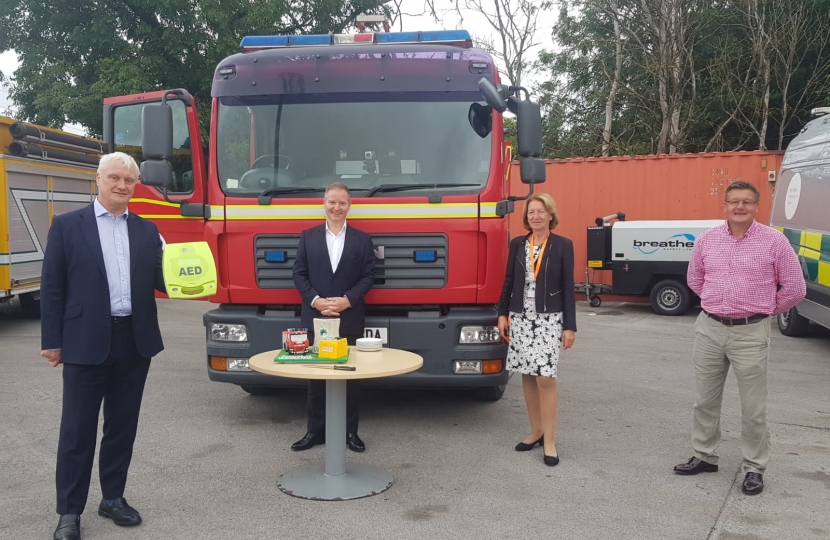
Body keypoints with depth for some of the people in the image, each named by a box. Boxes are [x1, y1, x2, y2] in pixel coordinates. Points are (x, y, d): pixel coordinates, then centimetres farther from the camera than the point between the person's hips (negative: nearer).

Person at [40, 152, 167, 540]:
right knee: (78, 428, 4)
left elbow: (158, 280, 9)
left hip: (135, 341, 4)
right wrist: (51, 341, -5)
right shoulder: (67, 226, 0)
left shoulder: (147, 231, 10)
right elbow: (52, 287, -2)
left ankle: (113, 498, 27)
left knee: (123, 425, 12)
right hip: (85, 342, -3)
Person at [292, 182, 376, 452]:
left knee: (351, 375, 4)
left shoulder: (362, 239, 6)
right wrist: (315, 300, -11)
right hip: (314, 317, 1)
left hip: (350, 319, -1)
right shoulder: (308, 236, 8)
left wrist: (347, 300, -13)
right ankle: (315, 430, 16)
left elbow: (368, 276, 1)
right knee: (315, 376, 6)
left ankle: (350, 431, 14)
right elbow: (299, 274, 4)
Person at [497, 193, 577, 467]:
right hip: (520, 317, 4)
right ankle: (536, 431, 22)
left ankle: (549, 440, 1)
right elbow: (509, 281, 10)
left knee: (545, 377, -8)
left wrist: (570, 326, -7)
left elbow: (568, 288, -4)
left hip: (549, 319, -3)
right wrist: (502, 314, 4)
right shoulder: (517, 244, 7)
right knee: (527, 376, 8)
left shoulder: (563, 245, -2)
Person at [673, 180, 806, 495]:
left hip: (750, 333, -3)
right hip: (708, 329, 4)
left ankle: (754, 469, 17)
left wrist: (765, 310, 10)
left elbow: (795, 288, 1)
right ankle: (704, 456, 28)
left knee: (753, 407, 4)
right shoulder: (706, 240, 4)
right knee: (705, 400, 13)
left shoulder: (774, 241, -6)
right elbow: (694, 279, 20)